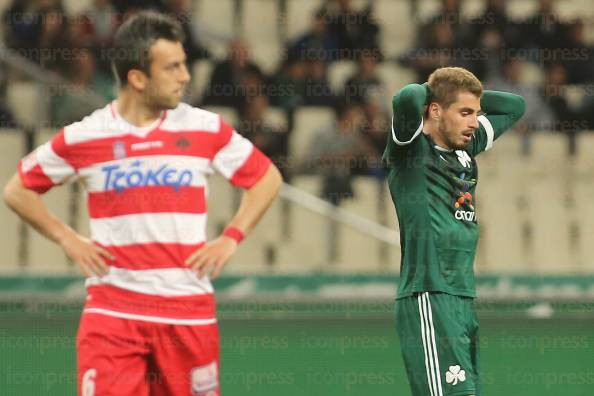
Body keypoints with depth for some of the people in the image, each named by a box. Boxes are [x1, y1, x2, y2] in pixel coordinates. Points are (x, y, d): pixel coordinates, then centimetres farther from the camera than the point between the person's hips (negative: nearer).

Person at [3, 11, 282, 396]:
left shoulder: (206, 129, 1)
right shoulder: (85, 137, -1)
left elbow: (267, 178, 13)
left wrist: (231, 239, 2)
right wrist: (68, 239, 2)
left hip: (189, 310, 1)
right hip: (112, 306, -1)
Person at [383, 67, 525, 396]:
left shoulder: (466, 149, 16)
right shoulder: (412, 150, -6)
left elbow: (514, 106, 30)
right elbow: (407, 99, -26)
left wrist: (464, 94, 15)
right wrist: (429, 91, -4)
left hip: (464, 301, 8)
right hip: (427, 301, -8)